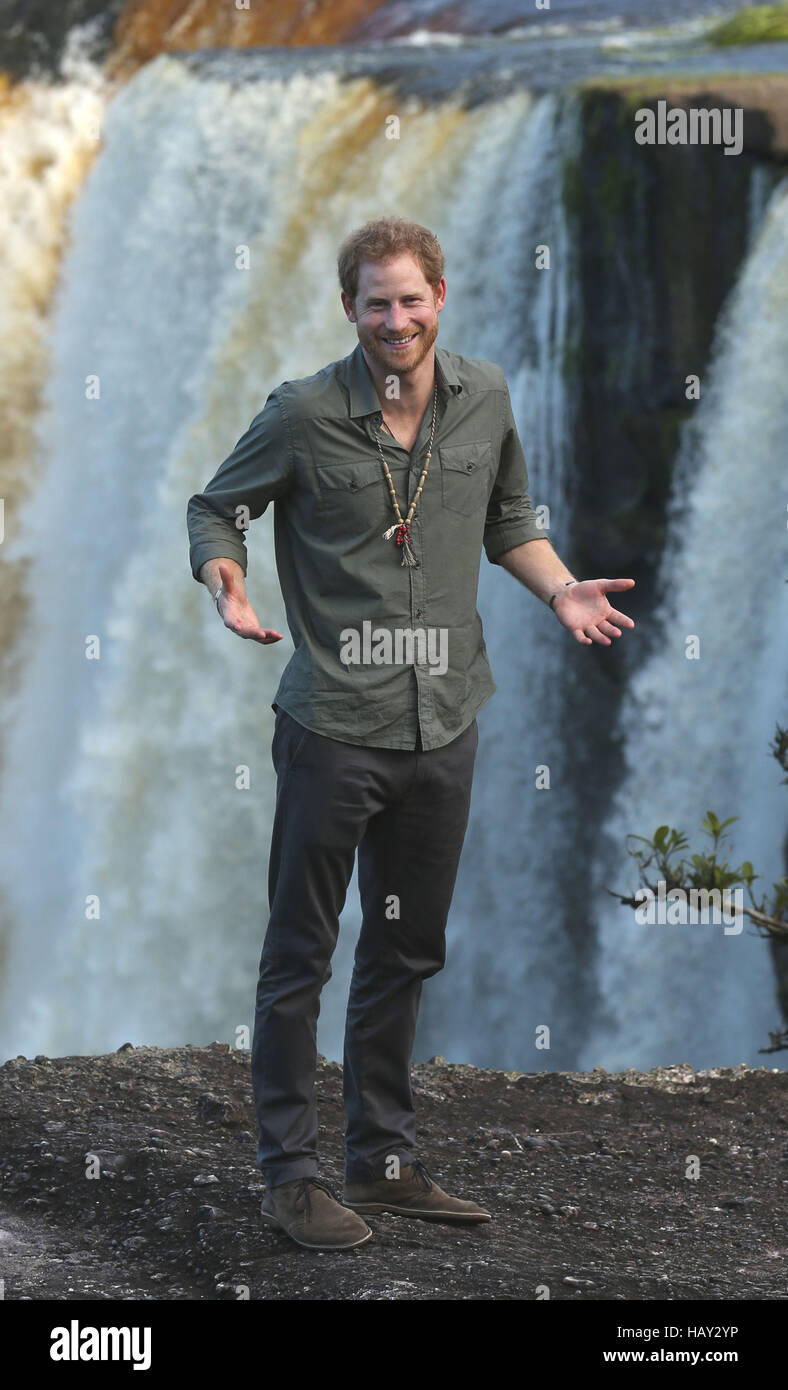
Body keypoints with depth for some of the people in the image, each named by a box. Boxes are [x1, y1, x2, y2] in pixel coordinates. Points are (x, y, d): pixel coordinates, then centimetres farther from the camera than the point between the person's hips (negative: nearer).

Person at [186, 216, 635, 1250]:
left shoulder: (486, 398, 5)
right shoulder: (305, 414, -9)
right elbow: (214, 506, 2)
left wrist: (562, 590, 3)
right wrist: (227, 583, -18)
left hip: (443, 727, 5)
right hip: (333, 726, -5)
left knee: (407, 952, 14)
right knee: (299, 955, 0)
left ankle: (386, 1163, 26)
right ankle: (289, 1175, 10)